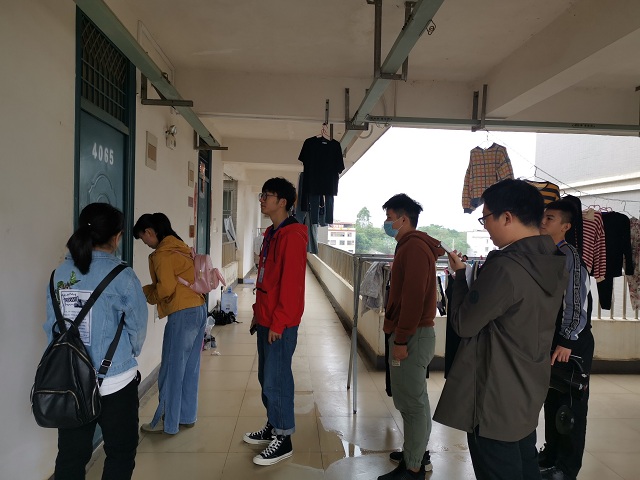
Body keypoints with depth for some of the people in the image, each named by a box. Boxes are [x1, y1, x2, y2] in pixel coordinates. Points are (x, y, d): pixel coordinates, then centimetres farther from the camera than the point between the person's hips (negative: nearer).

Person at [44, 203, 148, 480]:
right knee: (120, 453, 14)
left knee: (70, 455, 17)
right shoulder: (120, 275, -16)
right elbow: (137, 326, -8)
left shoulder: (60, 273, -1)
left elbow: (51, 326, 3)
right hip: (115, 382, -5)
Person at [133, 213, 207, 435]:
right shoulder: (180, 247, 14)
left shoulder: (162, 254, -12)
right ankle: (187, 416, 27)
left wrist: (147, 295, 0)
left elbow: (166, 288, -20)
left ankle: (167, 422, 17)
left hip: (182, 314, -9)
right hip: (199, 310, 9)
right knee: (190, 369, 16)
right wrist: (147, 290, 12)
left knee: (171, 371, 4)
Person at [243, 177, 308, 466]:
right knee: (266, 377, 18)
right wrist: (258, 312, 17)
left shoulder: (292, 235, -17)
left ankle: (283, 439, 16)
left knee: (276, 380, 0)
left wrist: (278, 322, -19)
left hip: (280, 324, -9)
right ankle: (272, 427, 34)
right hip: (265, 320, 9)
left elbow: (291, 283, -21)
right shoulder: (272, 233, 13)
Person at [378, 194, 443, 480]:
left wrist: (401, 339, -20)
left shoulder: (414, 247, -16)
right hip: (409, 333, 10)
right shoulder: (411, 245, 17)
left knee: (411, 401, -1)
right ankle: (417, 453, 32)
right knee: (411, 399, 18)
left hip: (412, 336, -10)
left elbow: (414, 297, -22)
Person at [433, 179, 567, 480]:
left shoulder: (504, 268, -27)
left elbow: (463, 324, -17)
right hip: (529, 392, 8)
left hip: (496, 401, -8)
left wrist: (460, 274, -5)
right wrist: (483, 275, 5)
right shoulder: (552, 263, 1)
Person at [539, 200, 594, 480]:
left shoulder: (569, 255, -16)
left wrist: (567, 342, -20)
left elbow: (577, 302, -20)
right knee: (551, 399, 18)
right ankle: (551, 455, 34)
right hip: (550, 338, 8)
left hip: (571, 342, -8)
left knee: (570, 404, 5)